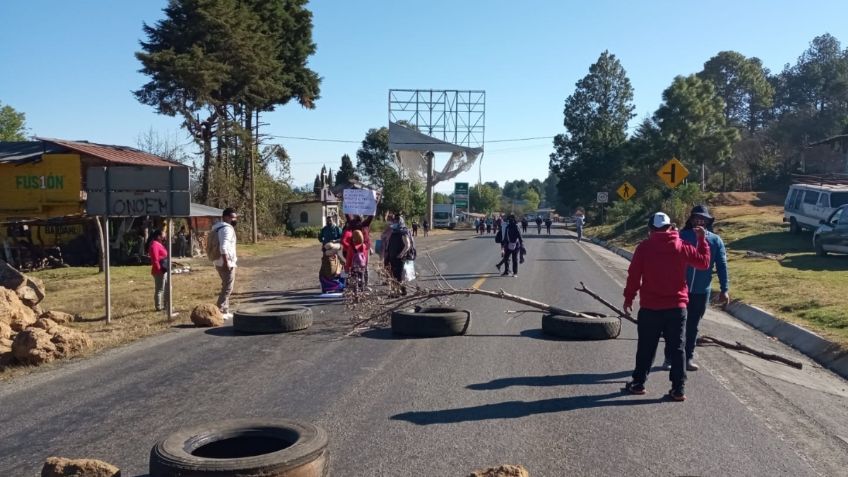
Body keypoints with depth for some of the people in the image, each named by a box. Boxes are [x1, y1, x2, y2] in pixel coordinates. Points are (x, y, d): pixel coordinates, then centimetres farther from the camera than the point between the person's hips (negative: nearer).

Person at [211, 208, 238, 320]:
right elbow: (224, 247, -27)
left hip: (220, 262, 10)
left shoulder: (219, 227, 16)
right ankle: (220, 311, -6)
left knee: (226, 287, 19)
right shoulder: (227, 228, -16)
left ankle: (225, 311, 26)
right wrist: (226, 262, -27)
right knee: (227, 288, -5)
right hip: (226, 263, -10)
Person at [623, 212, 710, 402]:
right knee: (677, 349, 7)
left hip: (650, 307, -1)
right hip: (677, 307, 1)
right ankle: (678, 389, 6)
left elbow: (634, 275, -5)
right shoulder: (682, 247, -2)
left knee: (646, 348, 10)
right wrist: (702, 240, 18)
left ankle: (638, 383, 16)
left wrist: (629, 297, 6)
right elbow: (704, 262, 9)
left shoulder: (644, 247, -6)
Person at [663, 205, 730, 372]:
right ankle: (669, 358, 14)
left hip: (701, 291, 2)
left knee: (692, 326, 12)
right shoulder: (681, 237, -3)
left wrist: (724, 289, -2)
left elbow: (722, 266, 3)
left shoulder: (715, 241, 3)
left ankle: (688, 358, 23)